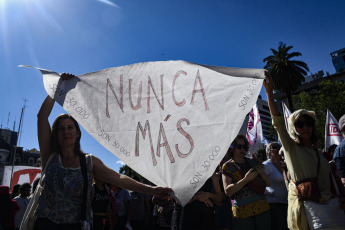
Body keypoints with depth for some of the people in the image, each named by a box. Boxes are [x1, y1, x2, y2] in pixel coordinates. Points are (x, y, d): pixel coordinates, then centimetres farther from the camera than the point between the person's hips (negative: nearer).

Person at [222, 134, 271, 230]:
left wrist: (262, 173, -9)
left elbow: (268, 183, 12)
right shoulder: (228, 166, -2)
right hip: (242, 212, -3)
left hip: (262, 208, 4)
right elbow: (228, 191, -12)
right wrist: (246, 179, -20)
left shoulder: (253, 162, 10)